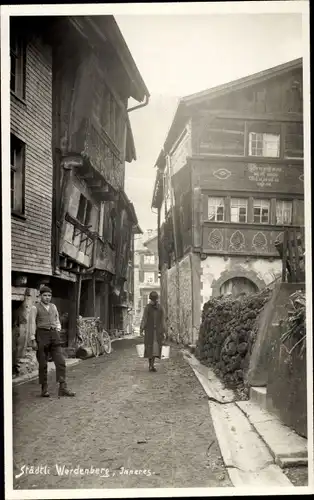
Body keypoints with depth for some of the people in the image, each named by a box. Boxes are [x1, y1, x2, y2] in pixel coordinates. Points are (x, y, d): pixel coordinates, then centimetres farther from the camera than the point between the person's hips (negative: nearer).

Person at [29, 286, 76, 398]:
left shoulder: (53, 307, 17)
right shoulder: (35, 308, 2)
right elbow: (32, 324, -4)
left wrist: (58, 330, 8)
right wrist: (33, 340, -10)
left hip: (54, 335, 4)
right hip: (41, 335, -4)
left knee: (60, 361, -5)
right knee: (43, 364, 1)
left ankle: (63, 388, -4)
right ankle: (44, 389, 12)